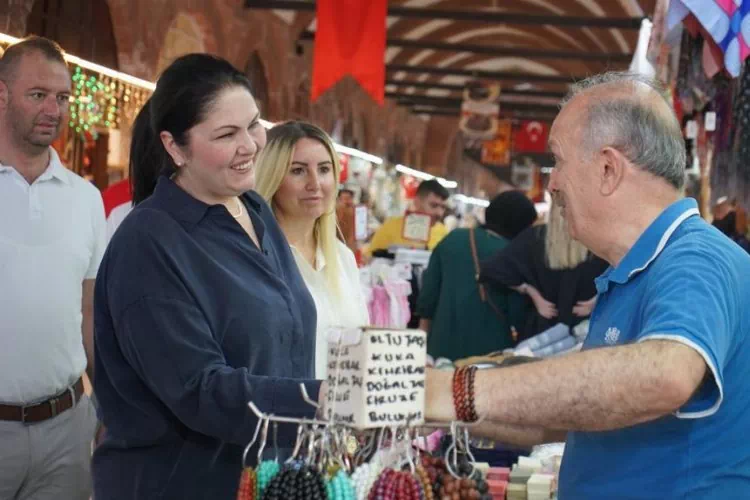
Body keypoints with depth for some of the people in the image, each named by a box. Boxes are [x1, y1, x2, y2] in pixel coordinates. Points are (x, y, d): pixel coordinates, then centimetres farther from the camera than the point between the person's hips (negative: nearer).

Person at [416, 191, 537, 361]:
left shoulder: (453, 238, 5)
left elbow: (429, 290, 8)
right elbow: (517, 313, -5)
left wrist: (423, 332, 18)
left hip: (445, 344, 3)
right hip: (490, 347, -3)